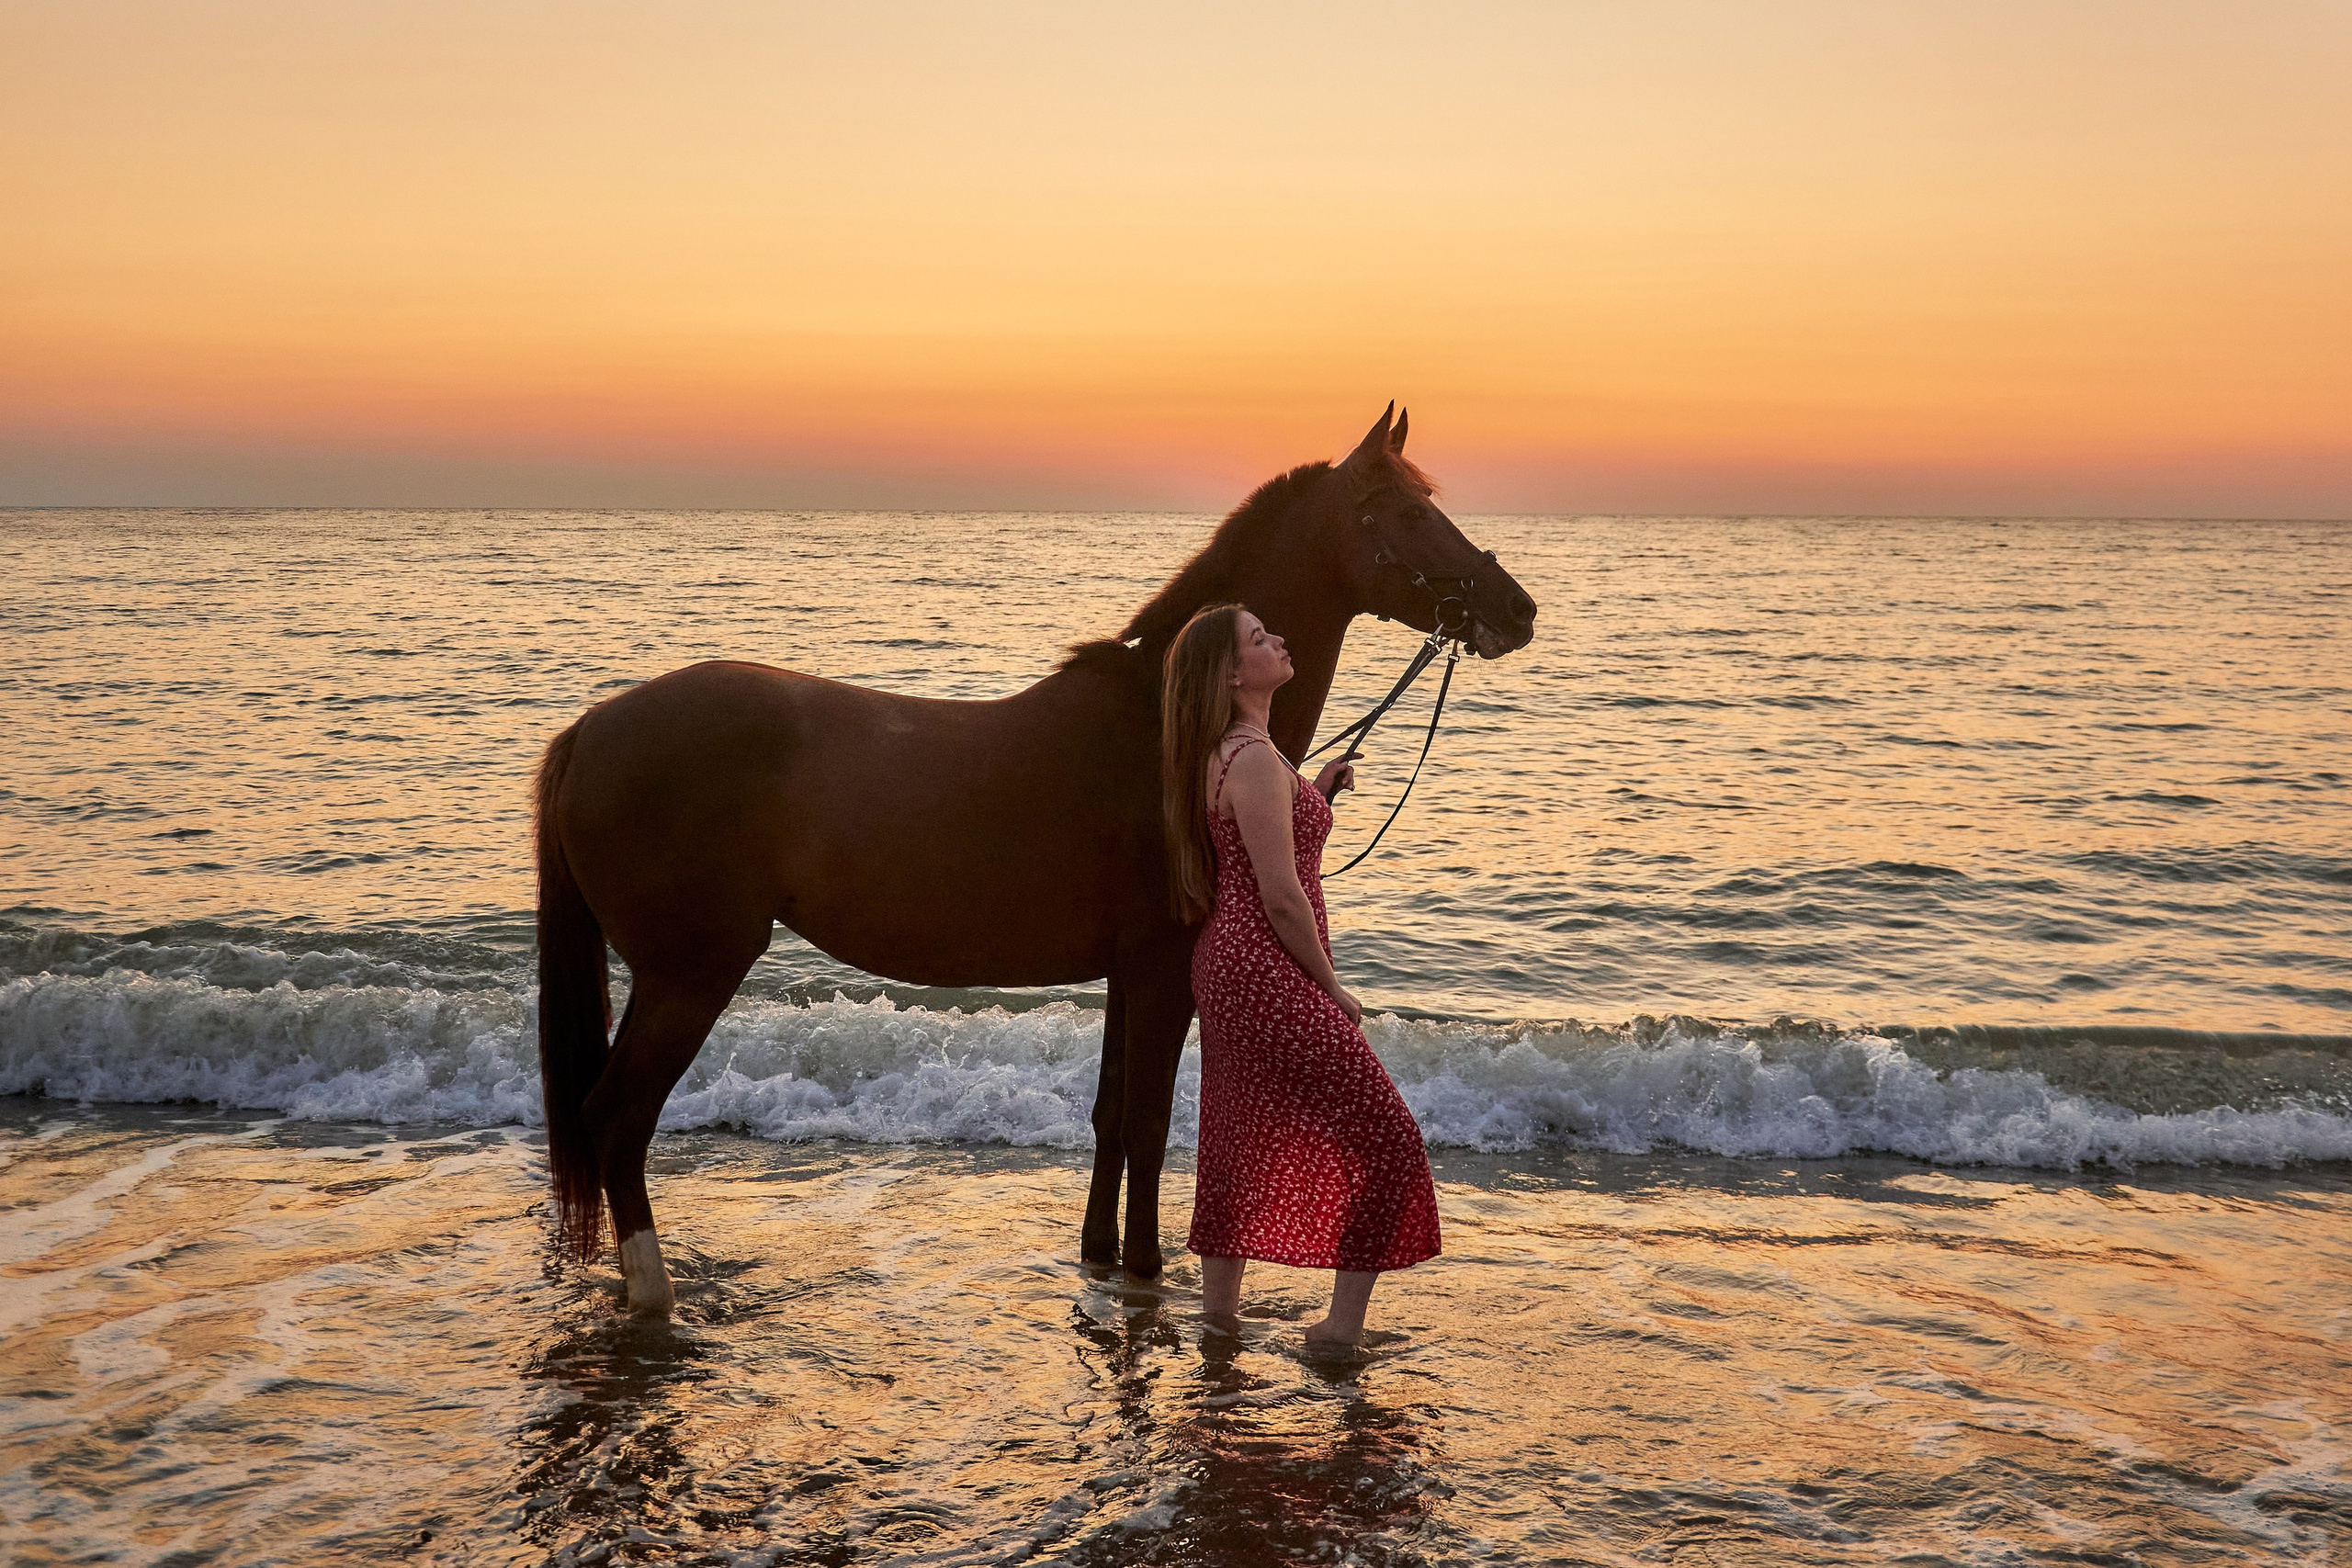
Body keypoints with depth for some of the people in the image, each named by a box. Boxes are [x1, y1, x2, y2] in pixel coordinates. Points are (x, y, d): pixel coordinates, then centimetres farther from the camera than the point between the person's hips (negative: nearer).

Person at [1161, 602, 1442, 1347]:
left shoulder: (1222, 756, 12)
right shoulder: (1255, 761, -19)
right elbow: (1282, 898, -20)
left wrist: (1314, 793, 17)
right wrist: (1332, 986, -10)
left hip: (1228, 969, 10)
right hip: (1271, 976, -10)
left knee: (1240, 1144, 17)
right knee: (1382, 1136, -3)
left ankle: (1220, 1314, 27)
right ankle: (1343, 1326, 0)